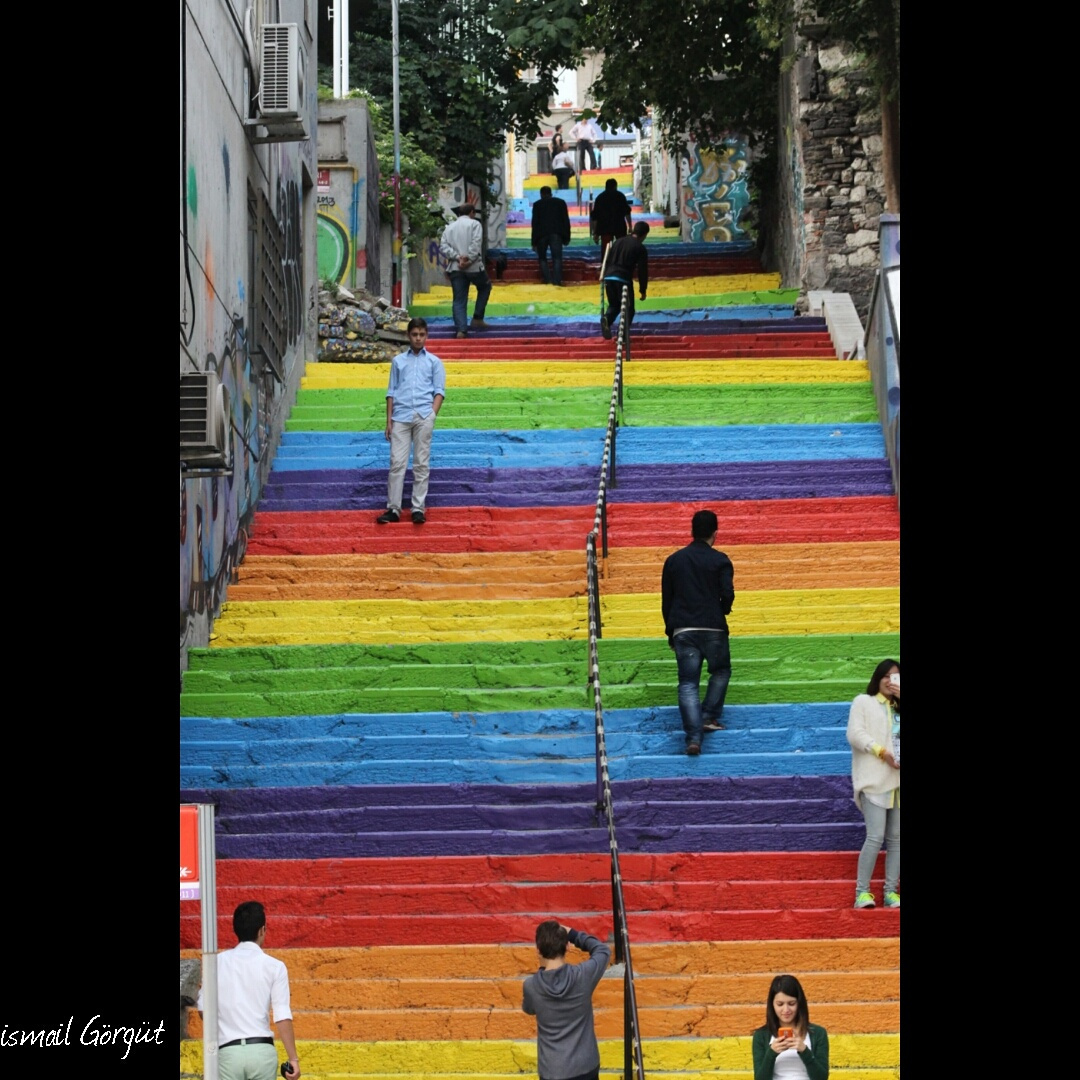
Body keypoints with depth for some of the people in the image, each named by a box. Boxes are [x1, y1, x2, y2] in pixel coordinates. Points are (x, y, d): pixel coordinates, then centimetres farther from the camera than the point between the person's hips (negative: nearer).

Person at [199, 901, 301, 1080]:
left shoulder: (218, 962, 6)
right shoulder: (274, 967, 1)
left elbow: (203, 1008, 7)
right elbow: (283, 1017, -6)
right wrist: (293, 1058, -4)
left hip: (228, 1052, 0)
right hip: (262, 1050, 0)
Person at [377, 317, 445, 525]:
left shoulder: (434, 362, 13)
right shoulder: (398, 361, 16)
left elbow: (439, 391, 8)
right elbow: (391, 391, 14)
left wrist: (432, 414, -7)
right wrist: (389, 421, 6)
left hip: (423, 417, -1)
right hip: (401, 416, 1)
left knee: (421, 464, 0)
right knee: (397, 462, -5)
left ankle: (418, 508, 1)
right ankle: (393, 508, -6)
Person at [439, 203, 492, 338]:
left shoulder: (449, 227, 16)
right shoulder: (474, 224, 3)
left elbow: (443, 247, 2)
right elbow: (476, 245, -13)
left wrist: (457, 257, -8)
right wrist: (468, 260, -16)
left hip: (455, 268, 3)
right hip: (473, 266, -3)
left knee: (459, 300, 3)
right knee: (485, 287, 23)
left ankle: (461, 329, -12)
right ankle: (477, 319, 16)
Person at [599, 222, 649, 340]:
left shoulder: (618, 241, 17)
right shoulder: (640, 248, 0)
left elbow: (608, 261, 19)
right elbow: (642, 270, -1)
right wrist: (643, 290, 6)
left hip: (609, 277, 5)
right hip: (623, 280, -5)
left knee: (614, 305, 21)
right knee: (628, 309, 9)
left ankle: (606, 318, -11)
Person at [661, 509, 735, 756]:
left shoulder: (673, 560, 8)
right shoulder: (720, 561, -2)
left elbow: (666, 599, 10)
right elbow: (727, 595, -10)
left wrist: (670, 630, 19)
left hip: (682, 630, 2)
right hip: (713, 629, -2)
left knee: (688, 684, -1)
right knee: (721, 671, 22)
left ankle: (693, 737, -13)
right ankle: (709, 717, 9)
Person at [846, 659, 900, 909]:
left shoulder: (899, 707, 19)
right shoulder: (863, 702, 7)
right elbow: (855, 734, -6)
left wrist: (902, 697, -3)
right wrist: (882, 751, -17)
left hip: (898, 781, 5)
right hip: (875, 780, -5)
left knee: (896, 838, 3)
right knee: (876, 836, -13)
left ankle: (891, 891, 7)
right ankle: (862, 892, -6)